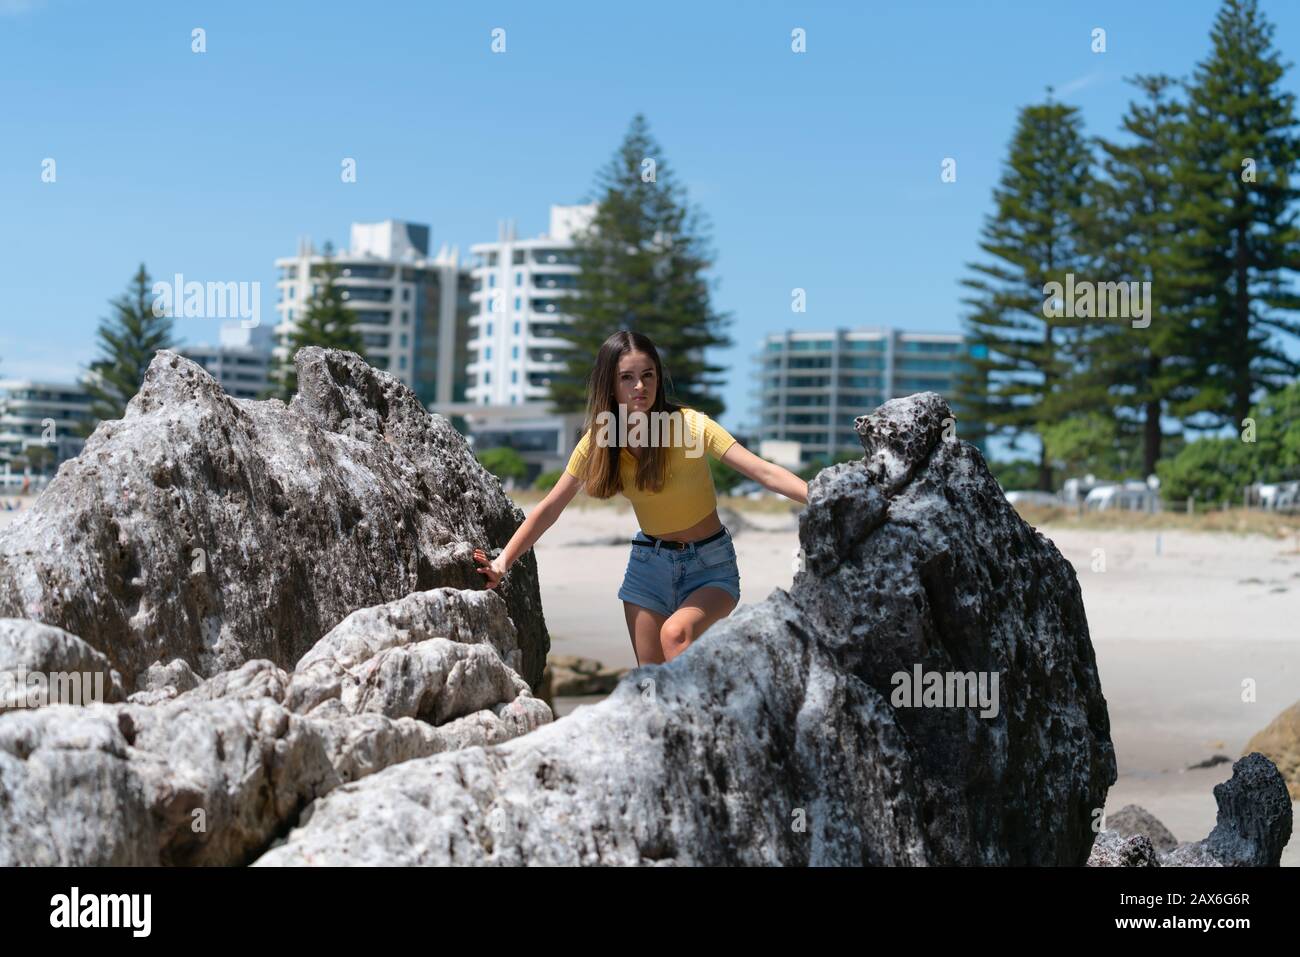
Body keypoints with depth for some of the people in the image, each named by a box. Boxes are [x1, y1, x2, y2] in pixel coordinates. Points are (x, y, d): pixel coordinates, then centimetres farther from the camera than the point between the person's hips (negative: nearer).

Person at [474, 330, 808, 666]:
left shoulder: (689, 424, -20)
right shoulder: (598, 440, -8)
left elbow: (765, 472, -27)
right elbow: (548, 510, -1)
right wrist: (503, 562, -11)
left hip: (710, 565, -4)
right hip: (649, 564, 4)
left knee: (676, 633, -32)